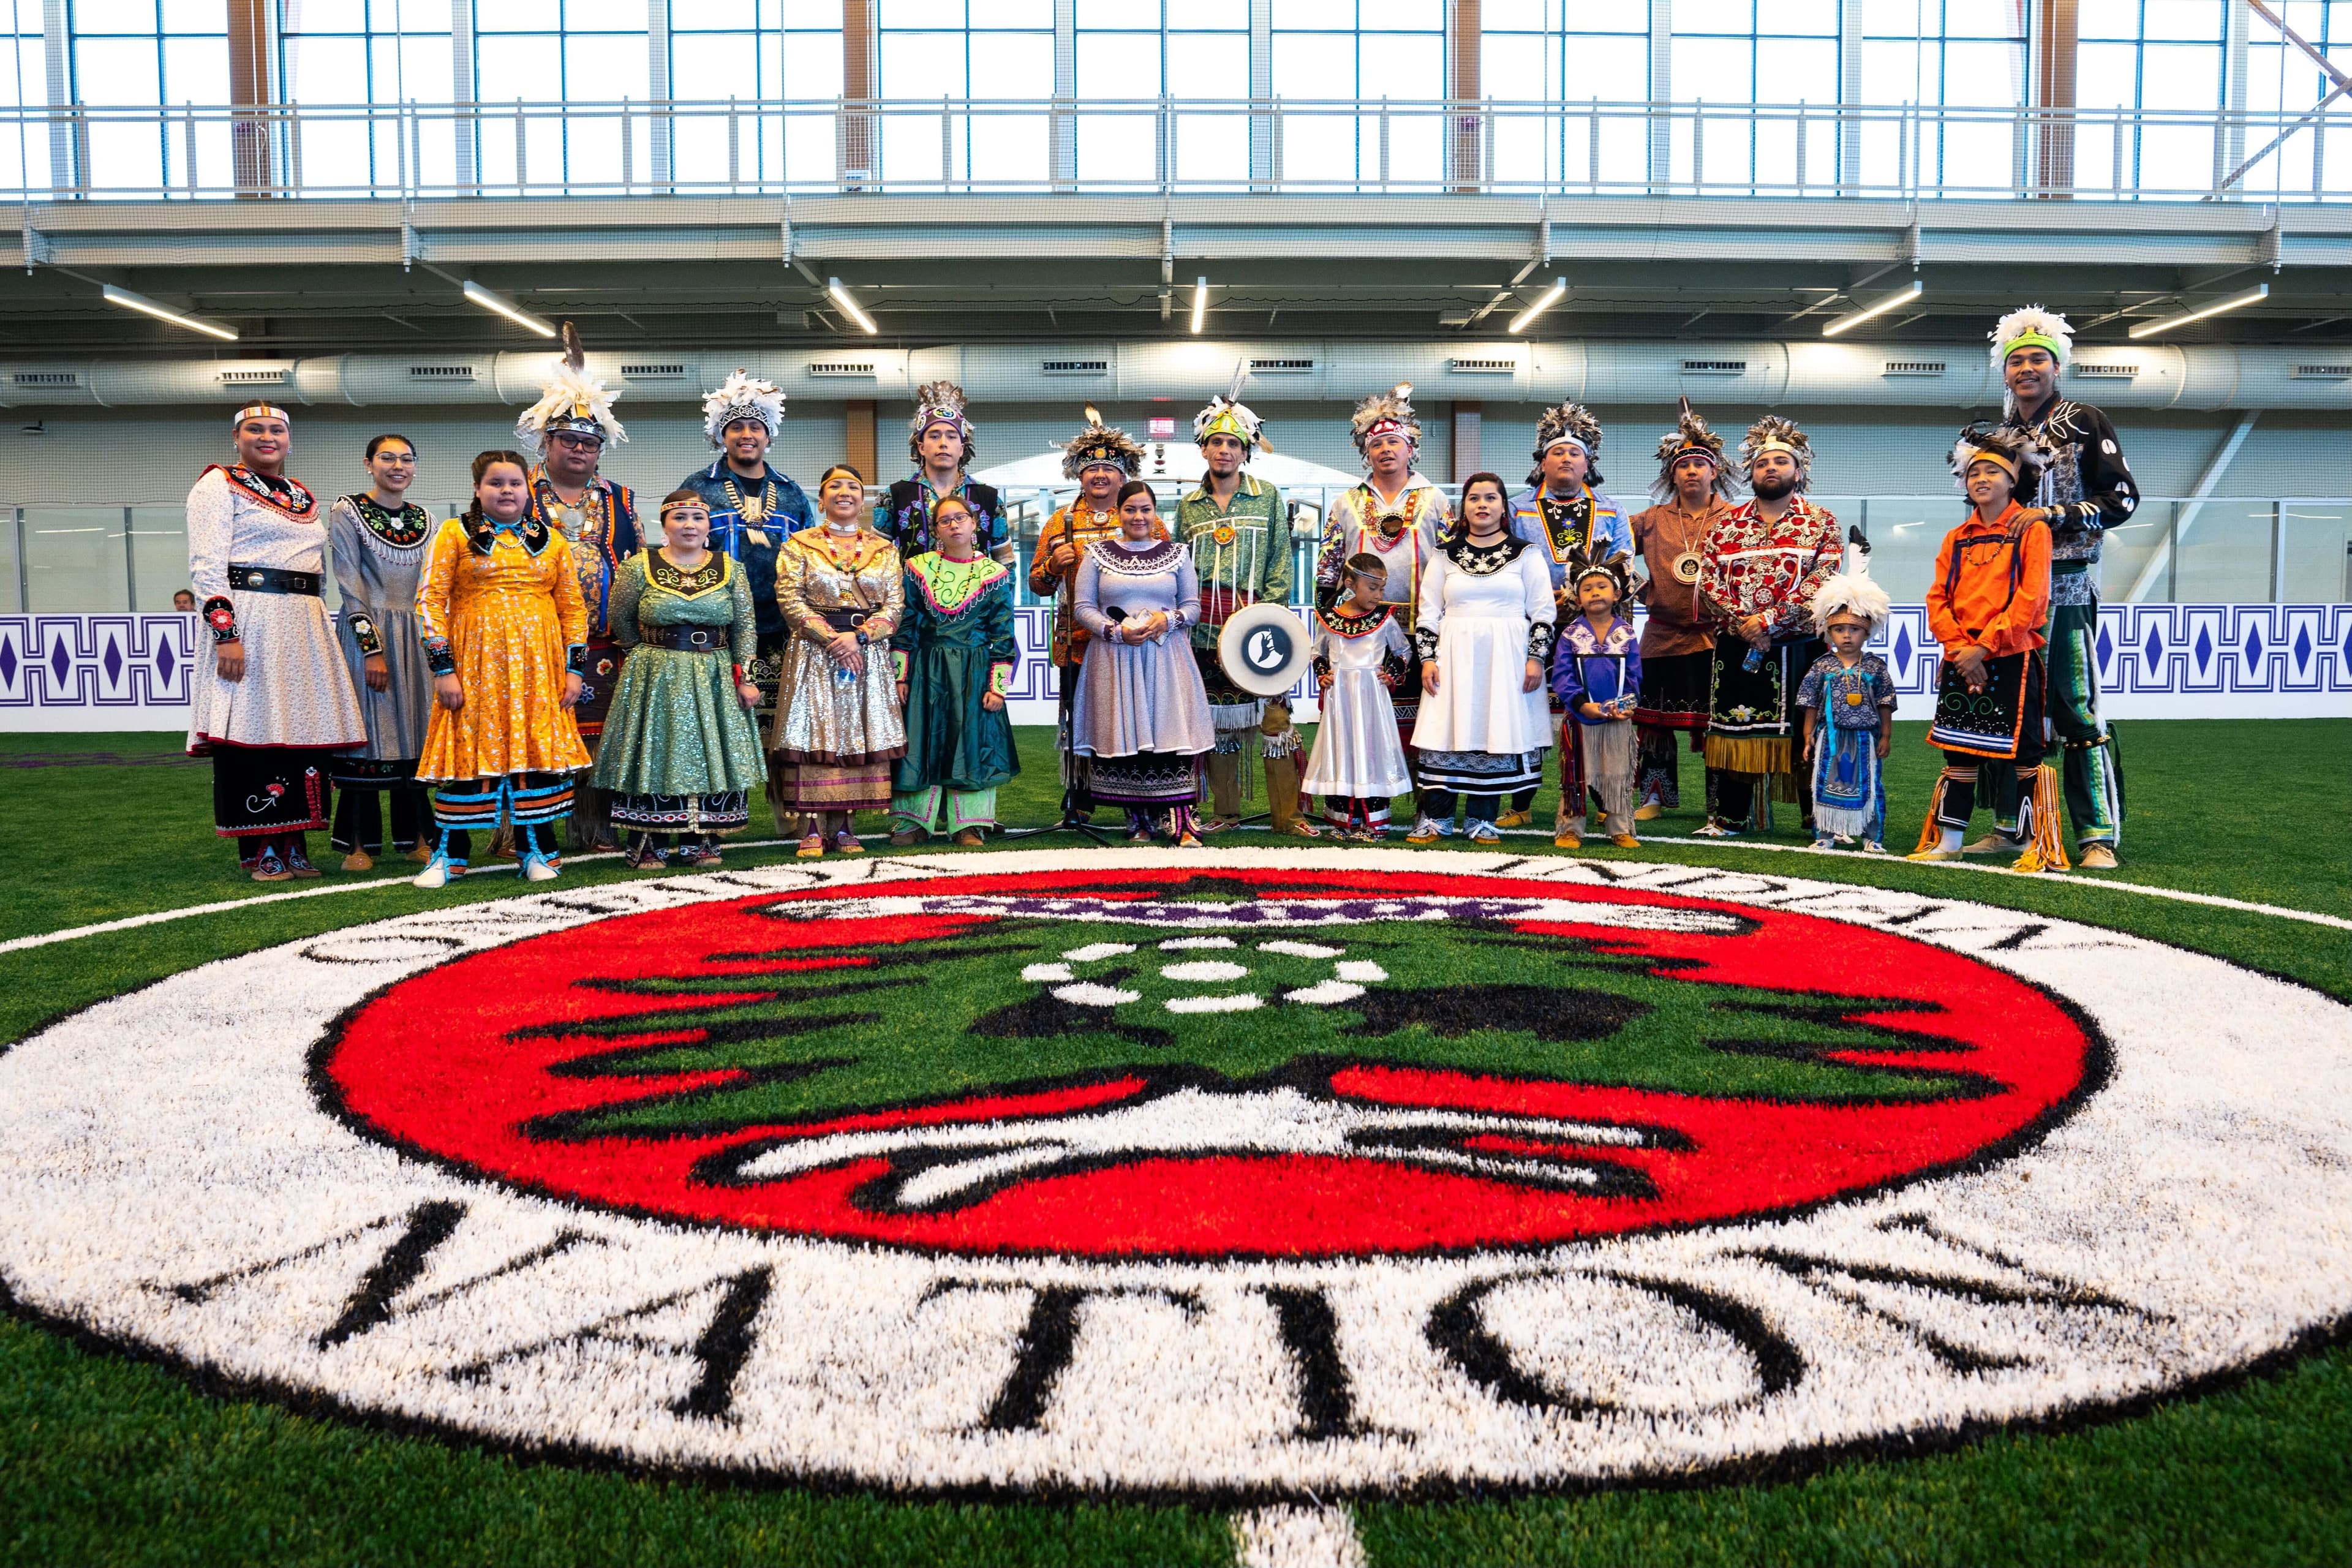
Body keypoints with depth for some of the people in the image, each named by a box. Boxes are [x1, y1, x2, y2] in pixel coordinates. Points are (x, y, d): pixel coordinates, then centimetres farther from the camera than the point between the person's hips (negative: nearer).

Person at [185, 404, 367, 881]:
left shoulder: (303, 496, 20)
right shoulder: (219, 485, 0)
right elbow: (206, 567, -9)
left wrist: (318, 628, 19)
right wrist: (225, 634, -18)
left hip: (305, 628, 7)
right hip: (249, 624, -6)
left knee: (307, 733, 4)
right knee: (253, 735, -7)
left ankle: (293, 844, 11)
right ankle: (260, 852, -1)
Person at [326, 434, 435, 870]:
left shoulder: (424, 520, 12)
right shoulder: (347, 512, -2)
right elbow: (350, 585, -8)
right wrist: (373, 649, -14)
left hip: (417, 638, 4)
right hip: (366, 634, -4)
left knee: (416, 733, 5)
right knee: (366, 731, -3)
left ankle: (415, 837, 13)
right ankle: (359, 843, 4)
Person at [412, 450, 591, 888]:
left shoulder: (552, 541, 12)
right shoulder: (454, 534, 4)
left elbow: (573, 606, 12)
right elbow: (430, 601, -2)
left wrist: (574, 668, 3)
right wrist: (443, 668, -9)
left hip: (538, 666, 2)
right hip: (475, 661, -2)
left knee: (537, 751, 2)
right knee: (469, 749, -1)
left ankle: (535, 852, 12)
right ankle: (448, 854, 8)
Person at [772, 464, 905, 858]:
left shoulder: (884, 550, 11)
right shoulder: (799, 545, 5)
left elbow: (895, 605, 3)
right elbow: (790, 601, -5)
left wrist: (858, 636, -13)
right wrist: (832, 639, -14)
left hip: (868, 655, 2)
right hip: (813, 656, -2)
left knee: (858, 735, 0)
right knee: (813, 734, -7)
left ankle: (842, 827, 7)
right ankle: (812, 828, -3)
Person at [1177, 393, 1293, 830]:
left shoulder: (1269, 497, 8)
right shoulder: (1188, 504, 15)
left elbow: (1281, 563, 4)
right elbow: (1179, 567, 17)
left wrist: (1268, 613, -6)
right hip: (1205, 626, 2)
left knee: (1268, 712, -6)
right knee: (1216, 716, 2)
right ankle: (1225, 810, 10)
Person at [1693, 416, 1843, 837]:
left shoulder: (1821, 523, 5)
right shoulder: (1725, 525, 12)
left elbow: (1822, 584, -8)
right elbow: (1708, 582, 3)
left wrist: (1770, 621, -17)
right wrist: (1740, 623, -12)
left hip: (1800, 649, -2)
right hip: (1735, 649, 2)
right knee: (1734, 728, 3)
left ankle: (1818, 818, 10)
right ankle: (1729, 816, 12)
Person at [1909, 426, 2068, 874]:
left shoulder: (2031, 530, -2)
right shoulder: (1956, 539, 13)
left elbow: (2030, 600, -11)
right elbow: (1938, 600, 6)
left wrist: (1983, 646, -16)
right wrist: (1960, 648, -9)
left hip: (2012, 659, -5)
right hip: (1961, 663, 5)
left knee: (2023, 754, -3)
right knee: (1959, 754, 10)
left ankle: (2039, 848, 3)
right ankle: (1947, 842, 18)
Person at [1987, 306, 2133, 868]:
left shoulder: (2085, 423, 2)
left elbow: (2122, 499, -4)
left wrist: (2057, 516, -14)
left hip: (2066, 588, -6)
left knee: (2076, 711, -9)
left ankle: (2100, 837, -6)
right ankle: (2011, 827, 15)